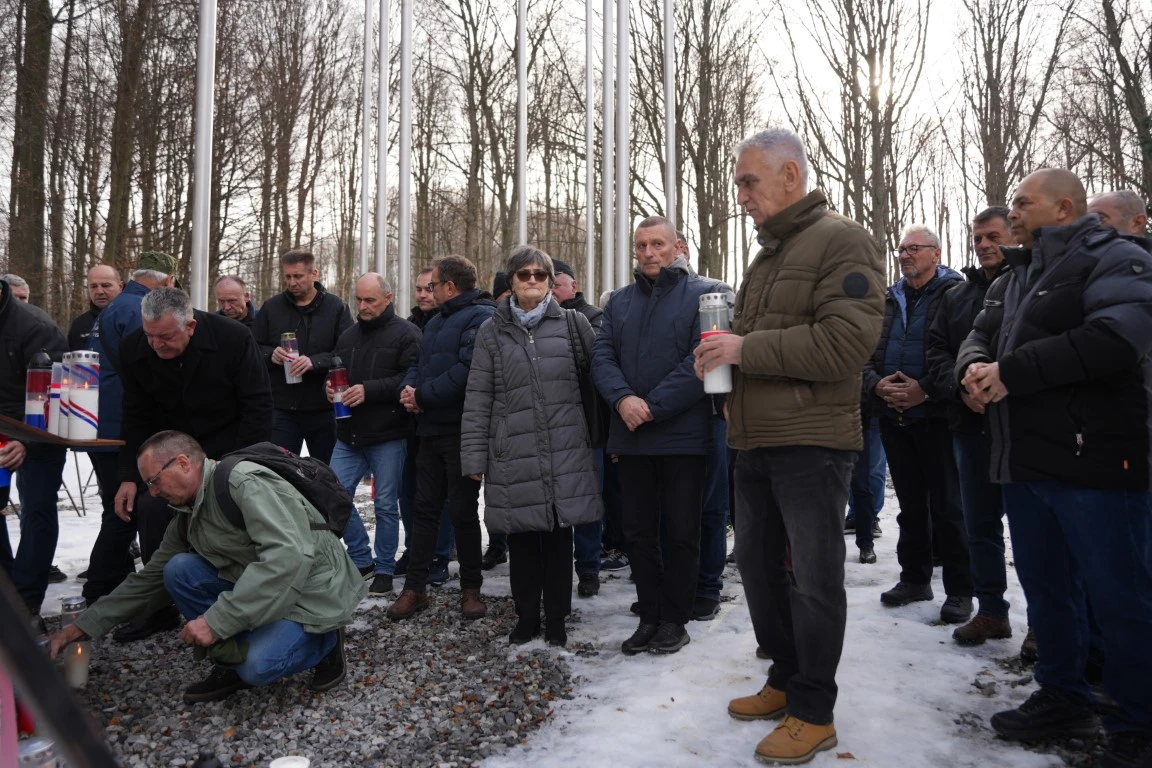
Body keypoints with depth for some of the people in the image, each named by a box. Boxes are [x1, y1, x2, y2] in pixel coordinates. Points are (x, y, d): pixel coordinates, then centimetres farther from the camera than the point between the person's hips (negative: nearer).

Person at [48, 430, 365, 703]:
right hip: (261, 591, 8)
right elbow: (149, 580, 17)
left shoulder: (244, 482, -22)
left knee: (256, 665, -31)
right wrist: (82, 626, 11)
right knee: (179, 570, -7)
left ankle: (325, 642, 0)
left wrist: (216, 620, -30)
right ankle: (233, 663, 3)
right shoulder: (188, 517, 7)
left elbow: (290, 555, -33)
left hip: (315, 593, -8)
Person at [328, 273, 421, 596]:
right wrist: (329, 386, -2)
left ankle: (384, 569, 20)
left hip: (388, 436, -6)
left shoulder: (405, 333, -7)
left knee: (386, 505, 4)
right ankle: (361, 558, 21)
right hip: (349, 436, 6)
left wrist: (369, 390, -23)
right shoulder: (348, 336, 15)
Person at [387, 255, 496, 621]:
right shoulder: (436, 322, 19)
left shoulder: (482, 317, -11)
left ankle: (471, 588, 16)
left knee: (463, 511, 2)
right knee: (425, 508, 10)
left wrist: (423, 396, -14)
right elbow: (419, 364, 20)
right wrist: (409, 388, -2)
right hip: (431, 427, 8)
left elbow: (467, 370, -23)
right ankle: (414, 587, 17)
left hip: (460, 429, -8)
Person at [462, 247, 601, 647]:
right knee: (522, 539, 7)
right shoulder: (492, 331, 7)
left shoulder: (573, 322, 6)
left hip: (566, 451, 0)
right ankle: (527, 617, 24)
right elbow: (478, 397, 5)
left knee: (559, 538, 6)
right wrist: (474, 455, 1)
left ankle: (556, 619, 22)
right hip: (514, 454, 1)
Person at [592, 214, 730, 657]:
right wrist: (623, 398, -14)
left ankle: (674, 620, 20)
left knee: (681, 533, 6)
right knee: (638, 533, 11)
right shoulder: (619, 301, 15)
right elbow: (602, 356, 6)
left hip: (682, 435, -4)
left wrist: (654, 406, -16)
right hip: (630, 437, 5)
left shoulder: (704, 294, -1)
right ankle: (649, 616, 24)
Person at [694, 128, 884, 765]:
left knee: (813, 579, 1)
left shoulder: (840, 241, -8)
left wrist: (746, 348, -17)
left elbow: (844, 343, -20)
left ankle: (813, 712, 15)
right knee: (757, 564, 15)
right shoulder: (765, 257, 18)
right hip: (755, 442, 9)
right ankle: (786, 680, 31)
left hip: (810, 442, -8)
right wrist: (722, 354, 2)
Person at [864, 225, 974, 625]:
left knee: (947, 505, 1)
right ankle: (915, 578, 24)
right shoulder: (889, 300, 14)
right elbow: (866, 352, 12)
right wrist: (877, 384, -7)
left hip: (936, 415, -5)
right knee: (910, 503, 14)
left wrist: (925, 389, -19)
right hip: (893, 416, 6)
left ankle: (959, 589, 12)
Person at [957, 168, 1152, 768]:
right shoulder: (1012, 280, 21)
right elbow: (979, 337, 16)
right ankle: (1062, 697, 30)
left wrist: (1011, 372, -18)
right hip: (1024, 462, 8)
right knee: (1045, 588, 16)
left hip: (1094, 461, -8)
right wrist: (974, 366, -9)